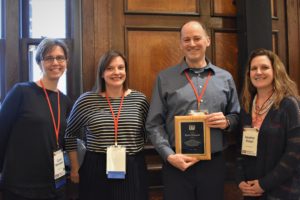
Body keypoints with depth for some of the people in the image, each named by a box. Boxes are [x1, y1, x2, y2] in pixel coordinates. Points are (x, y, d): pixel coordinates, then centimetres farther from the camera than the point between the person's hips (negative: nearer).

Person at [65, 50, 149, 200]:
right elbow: (70, 135, 7)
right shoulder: (86, 100, -3)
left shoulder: (139, 99, 0)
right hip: (96, 171, -1)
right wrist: (75, 169, 7)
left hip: (132, 171, 1)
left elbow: (147, 134, 11)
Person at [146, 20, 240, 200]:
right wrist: (169, 155, -11)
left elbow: (237, 116, 14)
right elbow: (154, 124, -1)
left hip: (214, 163, 2)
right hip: (176, 164, -2)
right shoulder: (165, 78, 1)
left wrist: (227, 122, -8)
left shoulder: (225, 78, 7)